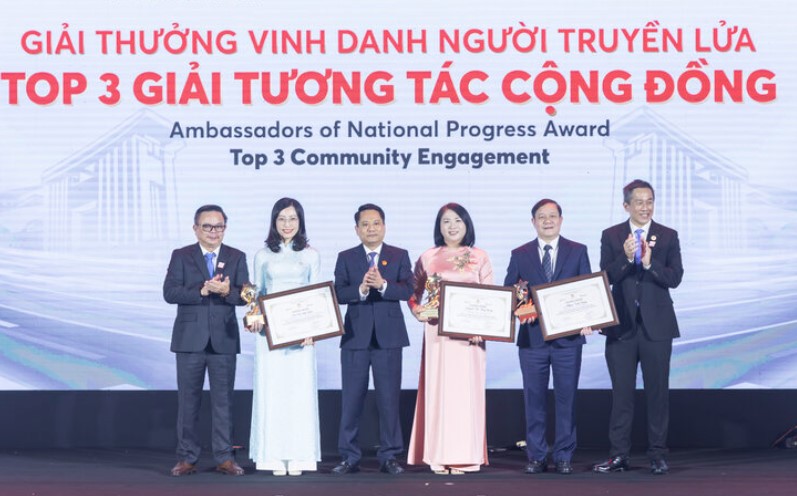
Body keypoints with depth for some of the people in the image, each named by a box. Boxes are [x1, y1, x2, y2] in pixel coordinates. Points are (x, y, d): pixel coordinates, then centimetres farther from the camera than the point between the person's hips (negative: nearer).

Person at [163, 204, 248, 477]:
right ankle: (187, 458, 10)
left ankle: (224, 457, 8)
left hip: (224, 339, 1)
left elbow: (245, 296, -1)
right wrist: (202, 291, -19)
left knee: (223, 399, 3)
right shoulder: (181, 256, 4)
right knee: (188, 400, 4)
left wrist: (227, 292, -22)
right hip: (190, 339, -1)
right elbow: (169, 293, -8)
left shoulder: (237, 257, 7)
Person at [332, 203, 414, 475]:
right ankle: (349, 457, 10)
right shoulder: (345, 258, 8)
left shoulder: (400, 256, 7)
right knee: (351, 399, 3)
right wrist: (361, 289, -21)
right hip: (355, 336, 1)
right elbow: (338, 294, -4)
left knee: (389, 399, 2)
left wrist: (383, 285, -22)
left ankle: (389, 456, 10)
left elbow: (408, 289, -7)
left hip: (388, 336, 0)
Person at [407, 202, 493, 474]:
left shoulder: (480, 257, 8)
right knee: (438, 389, -2)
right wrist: (417, 311, -4)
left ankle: (464, 456, 3)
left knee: (467, 390, -2)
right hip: (437, 332, 0)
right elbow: (413, 293, 16)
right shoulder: (428, 258, 9)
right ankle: (439, 456, 2)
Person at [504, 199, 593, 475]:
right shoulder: (520, 255, 9)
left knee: (567, 398, 2)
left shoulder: (578, 252, 8)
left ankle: (564, 457, 9)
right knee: (534, 399, 4)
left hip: (568, 336, -1)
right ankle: (536, 457, 12)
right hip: (532, 337, 1)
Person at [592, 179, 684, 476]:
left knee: (658, 392, 4)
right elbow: (606, 277, -5)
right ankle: (618, 455, 12)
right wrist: (626, 258, -21)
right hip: (622, 325, 1)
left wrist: (649, 263, -21)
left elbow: (675, 278, -6)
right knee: (621, 393, 6)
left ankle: (658, 455, 11)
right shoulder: (611, 236, 5)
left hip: (656, 325, 0)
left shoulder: (668, 236, 3)